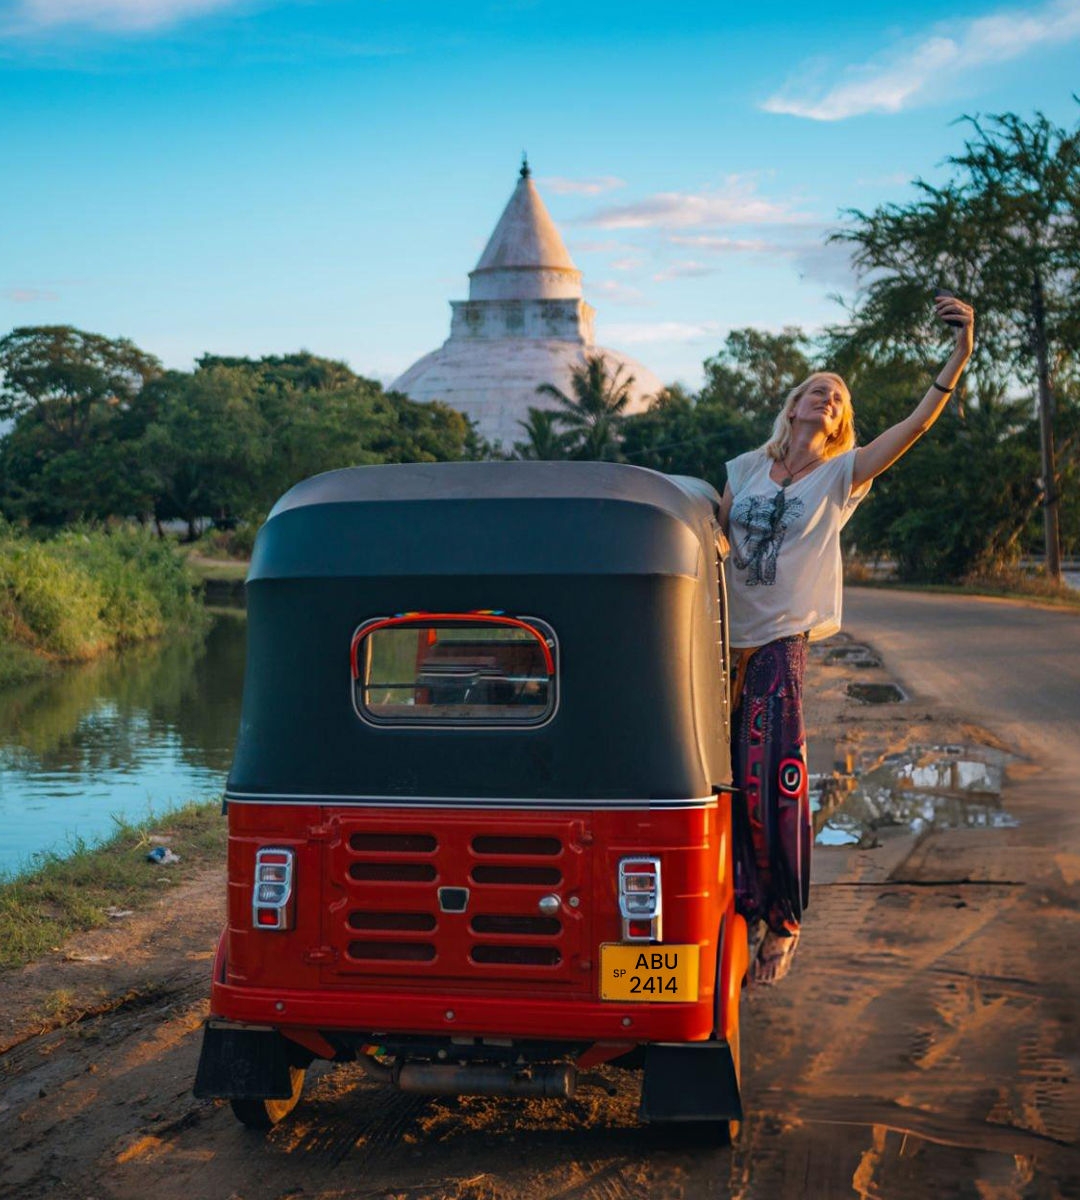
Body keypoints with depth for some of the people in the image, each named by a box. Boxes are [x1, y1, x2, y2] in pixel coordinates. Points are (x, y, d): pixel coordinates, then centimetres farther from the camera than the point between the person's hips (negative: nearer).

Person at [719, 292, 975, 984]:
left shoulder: (841, 475, 3)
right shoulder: (746, 468, 12)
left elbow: (915, 427, -9)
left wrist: (959, 361, -21)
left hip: (780, 645, -3)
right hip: (725, 641, 3)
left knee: (775, 787, -9)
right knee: (729, 787, 7)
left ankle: (783, 923, 6)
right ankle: (743, 910, 22)